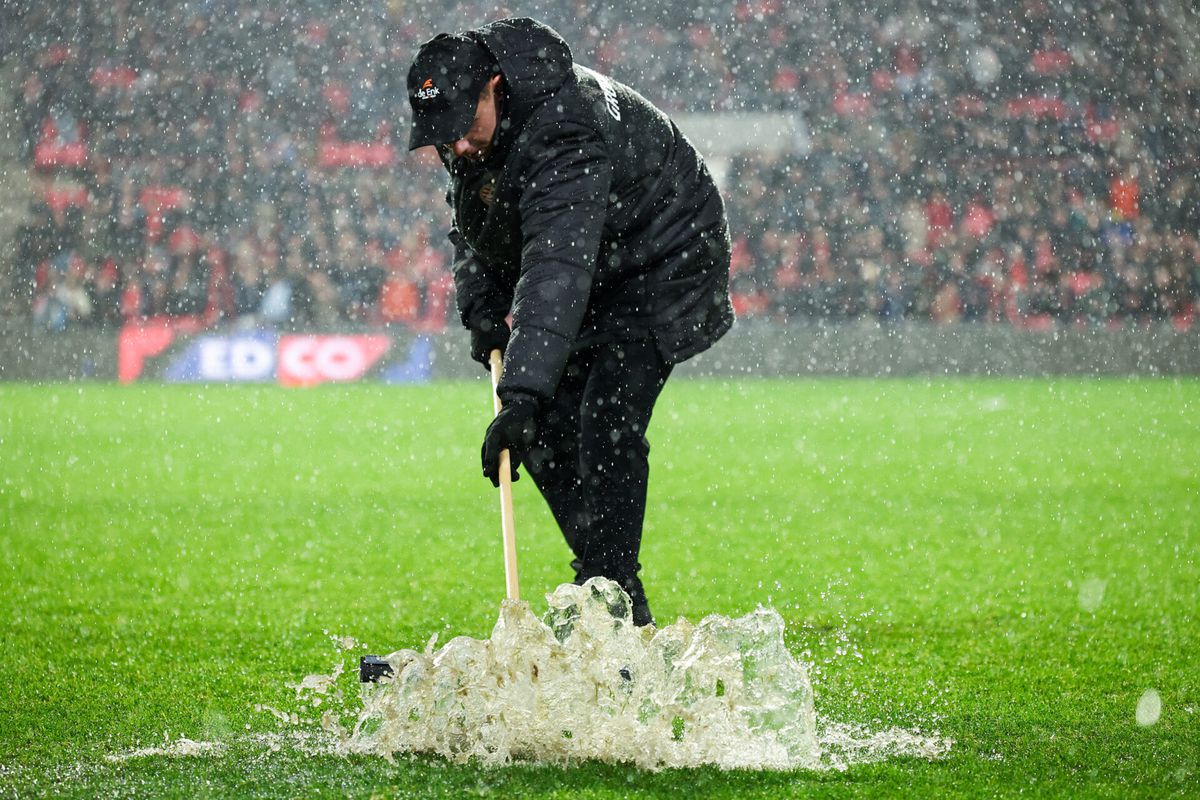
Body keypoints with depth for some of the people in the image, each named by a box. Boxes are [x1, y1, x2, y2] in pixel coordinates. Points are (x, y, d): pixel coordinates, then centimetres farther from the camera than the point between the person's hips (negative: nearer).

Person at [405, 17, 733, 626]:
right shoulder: (465, 123, -10)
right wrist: (481, 306, -7)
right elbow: (471, 227, 10)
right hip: (596, 280, 9)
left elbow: (558, 268, -50)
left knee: (606, 427, -22)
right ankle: (602, 582, 11)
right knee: (547, 430, 1)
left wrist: (522, 393, -57)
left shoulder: (564, 130, -39)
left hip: (664, 262, -9)